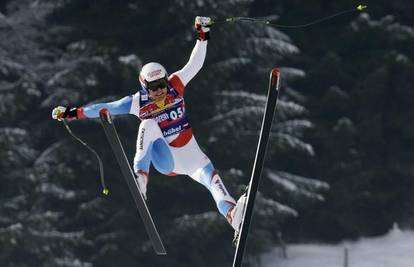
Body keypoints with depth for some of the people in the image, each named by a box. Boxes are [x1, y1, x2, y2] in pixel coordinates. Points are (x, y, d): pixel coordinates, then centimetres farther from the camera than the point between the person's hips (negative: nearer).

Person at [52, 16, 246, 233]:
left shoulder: (175, 85, -2)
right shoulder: (138, 102, -6)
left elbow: (194, 64, -5)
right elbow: (105, 108, -2)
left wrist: (203, 37, -16)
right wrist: (74, 113, -2)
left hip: (189, 152, 2)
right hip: (164, 157, -2)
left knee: (209, 175, -28)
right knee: (149, 124, -28)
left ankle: (230, 212, -48)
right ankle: (140, 178, -38)